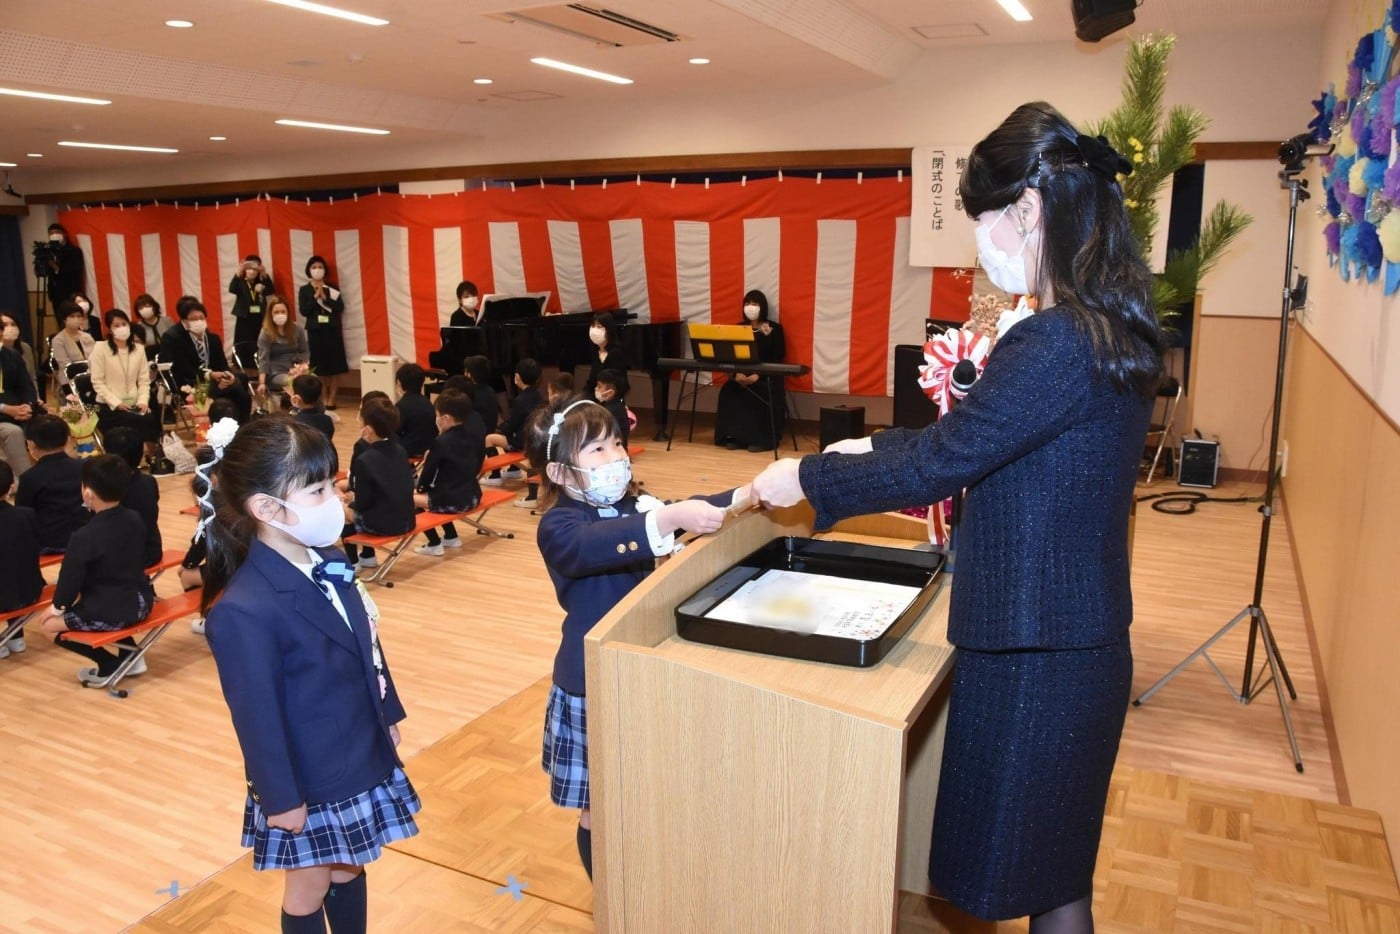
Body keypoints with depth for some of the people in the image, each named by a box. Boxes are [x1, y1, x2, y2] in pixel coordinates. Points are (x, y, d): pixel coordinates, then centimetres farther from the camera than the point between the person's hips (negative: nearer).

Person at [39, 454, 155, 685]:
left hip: (109, 614, -7)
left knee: (48, 624, 12)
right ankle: (131, 654, 24)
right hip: (140, 603, 7)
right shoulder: (134, 519, 0)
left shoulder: (84, 537, -19)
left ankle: (109, 665, 7)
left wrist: (58, 606, 7)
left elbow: (71, 577, -10)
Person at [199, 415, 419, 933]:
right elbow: (257, 716, -21)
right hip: (308, 782, -7)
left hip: (361, 758, 7)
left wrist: (387, 715, 16)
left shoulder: (329, 562, -3)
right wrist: (280, 798, -13)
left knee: (349, 870, 24)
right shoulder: (244, 610, -28)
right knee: (309, 889, 16)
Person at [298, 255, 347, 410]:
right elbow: (303, 311, -5)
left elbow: (340, 308, -3)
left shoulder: (332, 288, 7)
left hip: (332, 330, 1)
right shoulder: (304, 290, 5)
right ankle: (323, 399, 8)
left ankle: (331, 399, 3)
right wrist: (316, 296, -8)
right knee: (319, 366, -1)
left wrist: (325, 297, -9)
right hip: (315, 331, -1)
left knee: (334, 365, -3)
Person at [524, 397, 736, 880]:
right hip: (593, 679, -6)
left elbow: (693, 511, -7)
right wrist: (671, 518, -52)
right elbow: (596, 546, -40)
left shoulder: (632, 506, 2)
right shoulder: (557, 528, -19)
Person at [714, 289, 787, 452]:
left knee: (761, 394, -35)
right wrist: (738, 373, -16)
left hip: (767, 376, -3)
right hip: (743, 373, 3)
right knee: (728, 391, -28)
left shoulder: (775, 328, 2)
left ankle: (761, 439, -22)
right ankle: (735, 436, -19)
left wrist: (758, 375, -21)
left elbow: (777, 358, -6)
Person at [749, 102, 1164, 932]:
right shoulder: (1108, 329, 6)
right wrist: (874, 449, 15)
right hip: (1072, 639, 9)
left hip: (1038, 654, -9)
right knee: (1050, 866, 25)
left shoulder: (1058, 343, -25)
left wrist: (807, 478, -8)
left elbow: (939, 462, -21)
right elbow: (981, 440, 14)